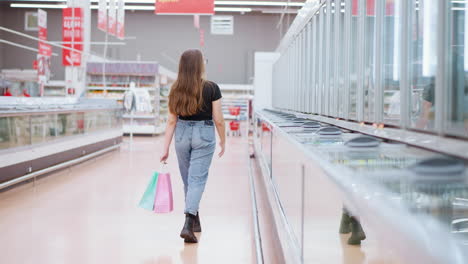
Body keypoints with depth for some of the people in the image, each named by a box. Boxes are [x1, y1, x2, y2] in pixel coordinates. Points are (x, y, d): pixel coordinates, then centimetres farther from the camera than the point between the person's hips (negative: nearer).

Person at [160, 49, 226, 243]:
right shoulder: (211, 89, -10)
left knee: (188, 180, 17)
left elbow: (172, 121, -2)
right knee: (197, 180, -5)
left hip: (181, 134, 4)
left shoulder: (176, 90, -2)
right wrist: (223, 140, 9)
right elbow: (218, 120, -7)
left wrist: (165, 148, 1)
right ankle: (188, 225, -19)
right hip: (204, 134, -3)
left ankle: (194, 221, 32)